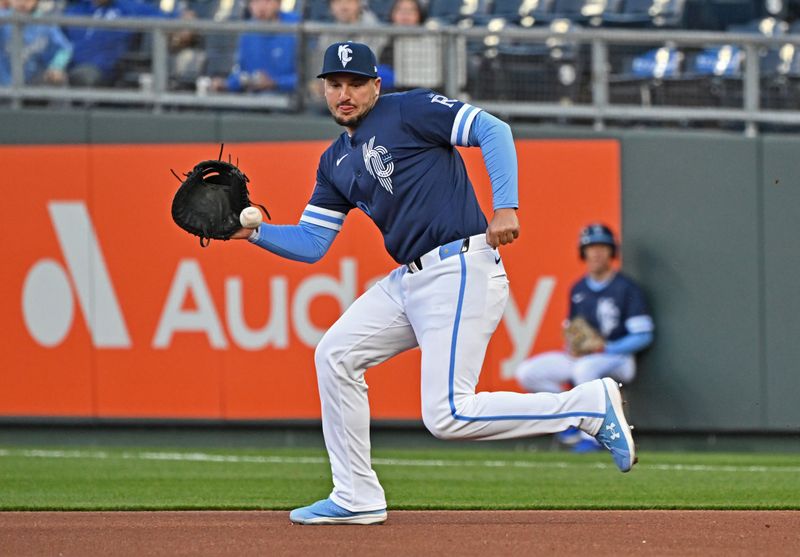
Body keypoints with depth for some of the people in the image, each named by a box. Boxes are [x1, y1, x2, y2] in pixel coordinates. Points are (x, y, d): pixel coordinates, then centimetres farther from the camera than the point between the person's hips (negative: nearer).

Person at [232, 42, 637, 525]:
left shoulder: (409, 110, -5)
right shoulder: (336, 162, 19)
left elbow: (493, 130, -14)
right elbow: (311, 243, 19)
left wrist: (506, 207, -26)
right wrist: (255, 232, 1)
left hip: (462, 272, -9)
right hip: (409, 281, 9)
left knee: (448, 416, -16)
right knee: (336, 354, 8)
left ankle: (593, 403, -7)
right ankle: (356, 499, 14)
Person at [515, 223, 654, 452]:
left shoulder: (626, 288, -7)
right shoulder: (578, 289, 12)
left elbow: (643, 336, -11)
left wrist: (605, 348, -20)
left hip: (616, 357, -7)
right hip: (579, 356, 7)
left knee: (585, 368, -41)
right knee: (526, 373, -10)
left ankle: (592, 435, -27)